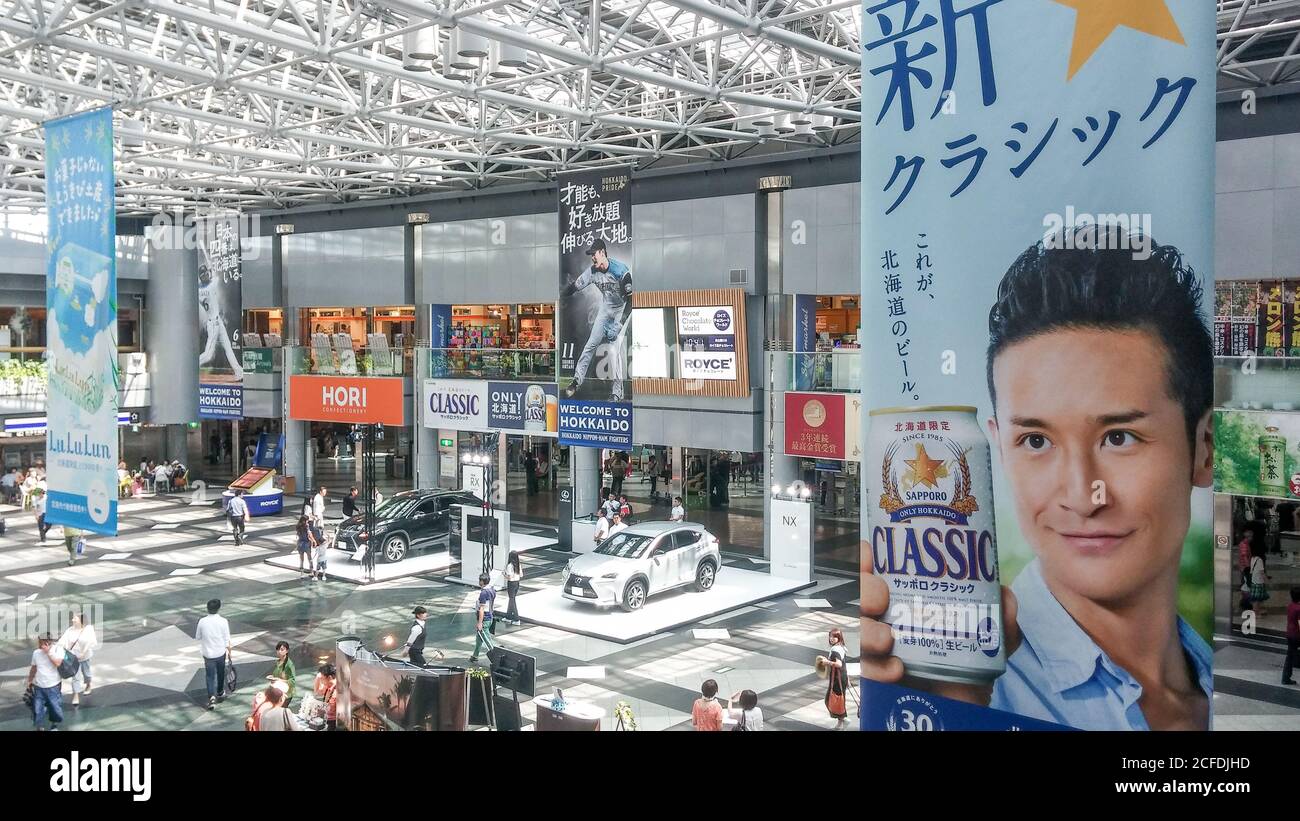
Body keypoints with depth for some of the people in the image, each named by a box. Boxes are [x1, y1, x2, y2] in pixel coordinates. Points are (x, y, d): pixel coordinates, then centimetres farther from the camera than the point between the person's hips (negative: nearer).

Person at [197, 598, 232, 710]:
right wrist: (229, 651, 4)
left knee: (209, 676, 4)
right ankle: (220, 693, 38)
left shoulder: (202, 621, -12)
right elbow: (227, 639, -9)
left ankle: (211, 697, -11)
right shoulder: (223, 621, -15)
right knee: (220, 674, 21)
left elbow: (198, 637, 1)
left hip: (208, 654, 0)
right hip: (220, 652, 0)